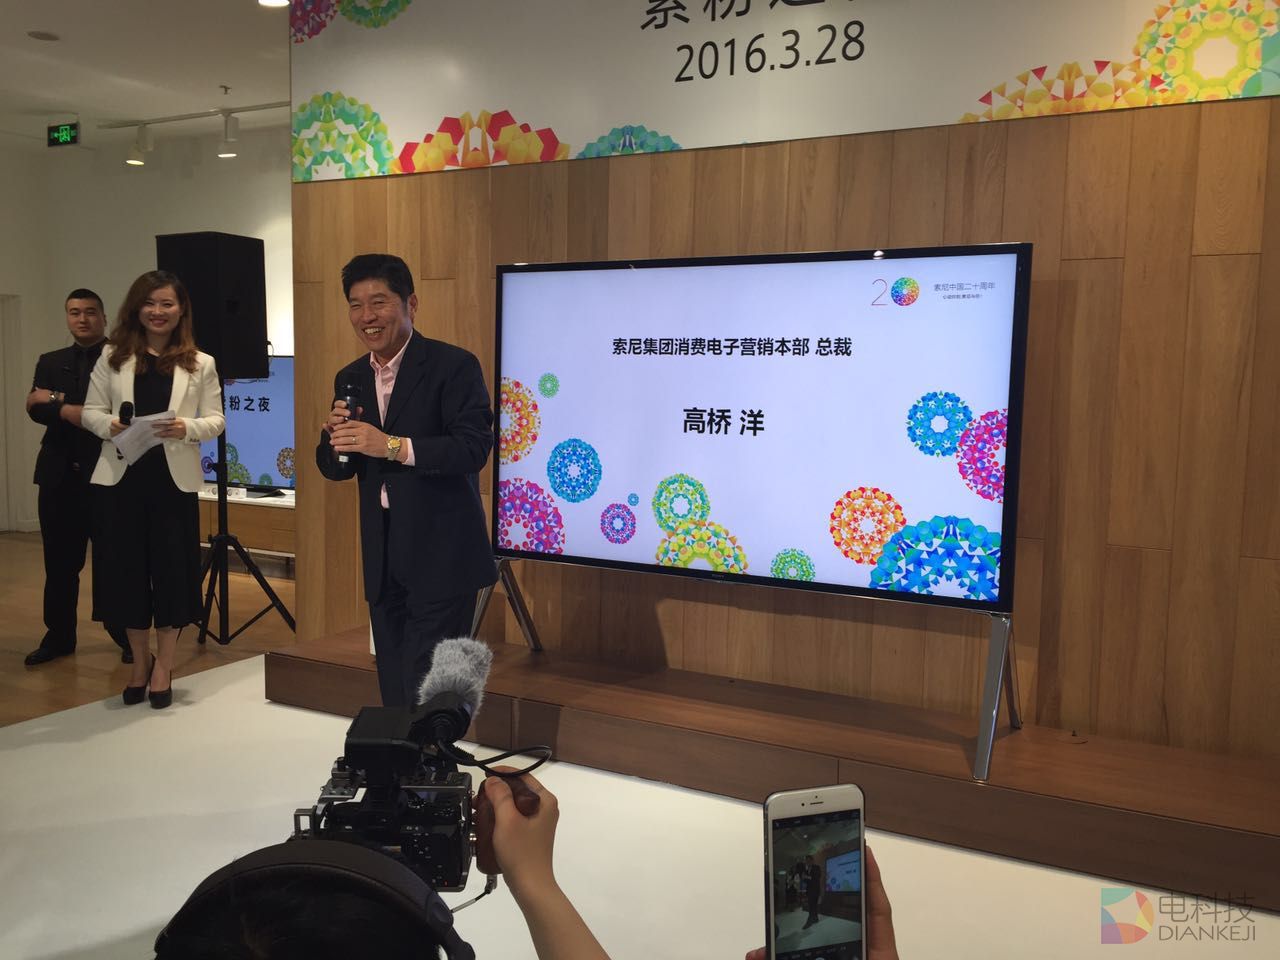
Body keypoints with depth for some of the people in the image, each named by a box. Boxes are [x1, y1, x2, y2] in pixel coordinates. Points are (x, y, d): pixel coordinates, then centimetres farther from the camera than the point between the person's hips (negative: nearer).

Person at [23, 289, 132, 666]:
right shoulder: (50, 362, 13)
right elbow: (35, 409, 0)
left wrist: (58, 400, -10)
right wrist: (71, 412, -16)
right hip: (59, 475, 4)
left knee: (112, 561, 2)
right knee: (60, 562, 10)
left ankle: (126, 636, 15)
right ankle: (59, 636, 23)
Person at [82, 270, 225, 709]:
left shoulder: (200, 364, 4)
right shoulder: (113, 357, 8)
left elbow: (216, 420, 1)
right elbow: (90, 411, 6)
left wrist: (187, 429, -19)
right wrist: (109, 425, -15)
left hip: (174, 480, -1)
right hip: (123, 477, 2)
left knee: (172, 568, 2)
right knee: (129, 567, 8)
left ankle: (163, 666, 17)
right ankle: (139, 662, 25)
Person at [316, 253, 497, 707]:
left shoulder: (454, 366, -9)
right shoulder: (350, 379, 11)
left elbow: (474, 448, -19)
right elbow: (335, 468, 13)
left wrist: (392, 445, -28)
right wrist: (336, 436, -9)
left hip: (440, 558, -6)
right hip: (383, 562, 7)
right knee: (394, 691, 15)